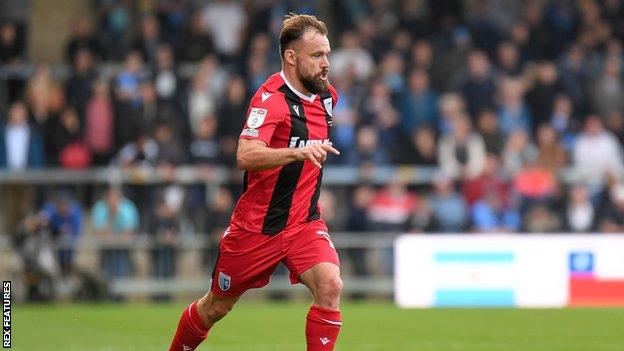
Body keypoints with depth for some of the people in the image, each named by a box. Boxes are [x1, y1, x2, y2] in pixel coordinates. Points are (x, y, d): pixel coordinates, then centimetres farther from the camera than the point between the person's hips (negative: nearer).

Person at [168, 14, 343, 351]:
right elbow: (245, 156, -37)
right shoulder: (271, 98, -20)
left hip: (304, 222, 5)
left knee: (330, 285, -23)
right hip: (256, 224, -5)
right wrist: (298, 152, -48)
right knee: (217, 306, 12)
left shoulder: (327, 96, 4)